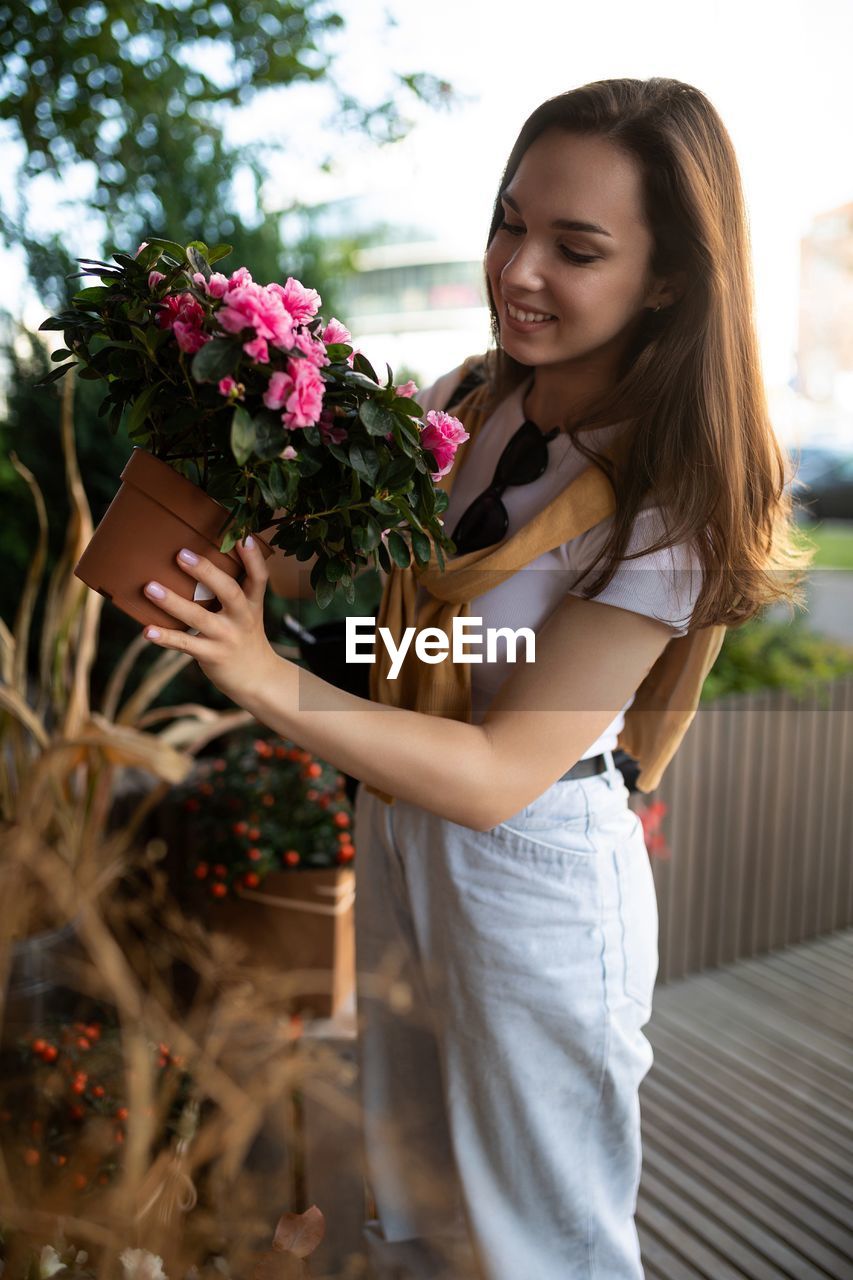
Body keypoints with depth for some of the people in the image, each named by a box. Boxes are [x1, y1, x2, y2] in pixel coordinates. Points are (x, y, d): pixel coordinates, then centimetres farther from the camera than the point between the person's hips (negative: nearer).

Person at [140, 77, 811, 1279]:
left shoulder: (667, 503, -24)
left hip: (532, 878, -6)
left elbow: (498, 776, -28)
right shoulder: (461, 401, -5)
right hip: (397, 831, 6)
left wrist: (272, 682, -37)